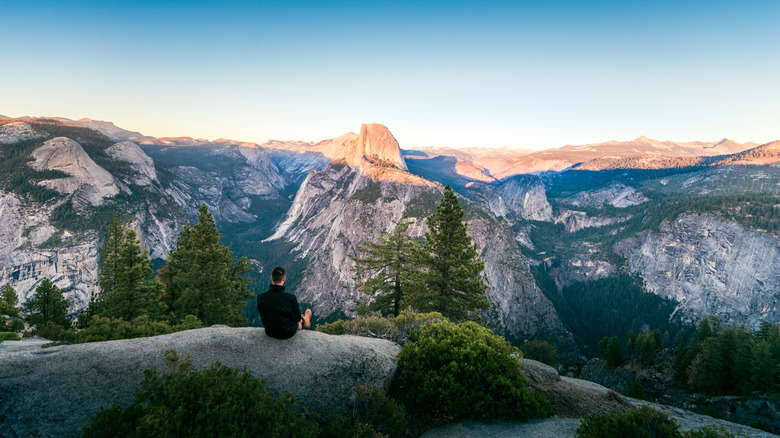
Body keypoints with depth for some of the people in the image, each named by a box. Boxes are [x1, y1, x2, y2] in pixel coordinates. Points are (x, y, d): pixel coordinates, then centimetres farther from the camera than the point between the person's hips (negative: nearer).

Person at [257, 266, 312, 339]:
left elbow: (262, 316, -1)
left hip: (269, 332, 4)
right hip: (287, 333, -3)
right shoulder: (290, 298, -29)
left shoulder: (260, 297, -19)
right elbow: (297, 318, -14)